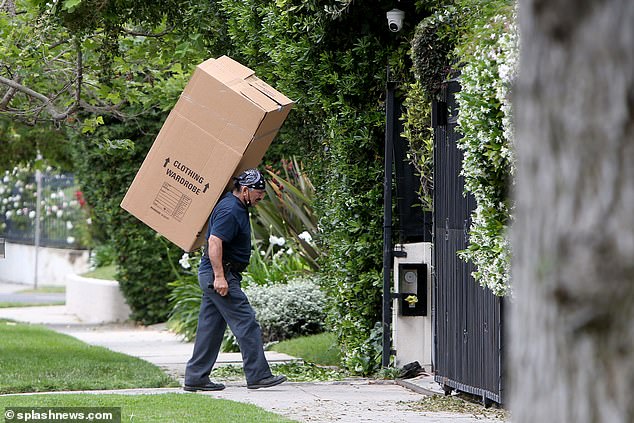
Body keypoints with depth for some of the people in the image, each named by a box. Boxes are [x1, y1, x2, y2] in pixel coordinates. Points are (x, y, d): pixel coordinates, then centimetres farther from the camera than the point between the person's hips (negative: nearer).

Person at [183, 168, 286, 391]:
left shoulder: (235, 205, 14)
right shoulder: (230, 211, -17)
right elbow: (214, 242, -25)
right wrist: (219, 276, -28)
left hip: (213, 276, 11)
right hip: (219, 274, -11)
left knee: (210, 327, 11)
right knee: (246, 323, -9)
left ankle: (195, 378, 12)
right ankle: (258, 375, -8)